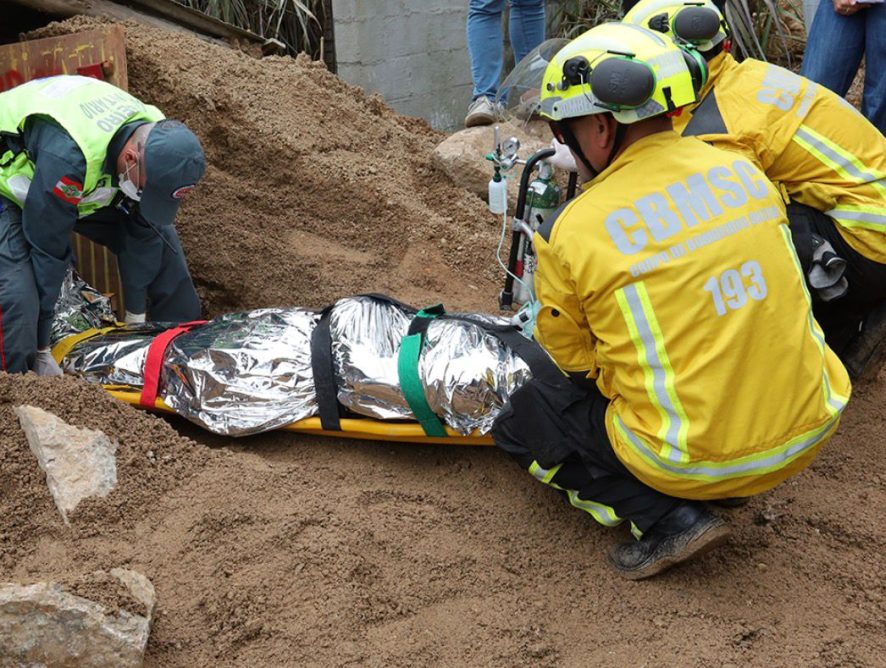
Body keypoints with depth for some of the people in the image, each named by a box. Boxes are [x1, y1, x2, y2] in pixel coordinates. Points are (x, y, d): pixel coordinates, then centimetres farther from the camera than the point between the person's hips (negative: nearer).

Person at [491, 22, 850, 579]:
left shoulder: (571, 234, -14)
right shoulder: (744, 172, 1)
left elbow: (572, 358, 1)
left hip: (695, 462, -6)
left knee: (522, 417, 12)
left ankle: (669, 518, -1)